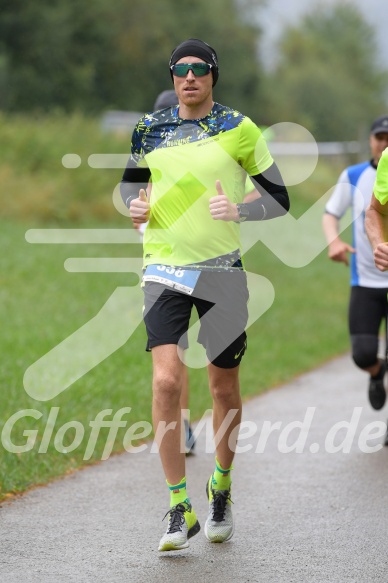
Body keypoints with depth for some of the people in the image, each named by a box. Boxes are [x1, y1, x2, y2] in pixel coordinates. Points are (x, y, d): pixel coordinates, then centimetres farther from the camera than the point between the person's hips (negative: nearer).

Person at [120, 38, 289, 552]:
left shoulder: (239, 129, -1)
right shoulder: (150, 129, 6)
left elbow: (279, 199, 3)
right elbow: (132, 179, 24)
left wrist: (238, 210, -16)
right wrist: (135, 204, 1)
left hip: (222, 272, -1)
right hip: (165, 272, 1)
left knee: (223, 387, 7)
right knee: (166, 380, -15)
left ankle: (222, 486, 33)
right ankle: (180, 509, -7)